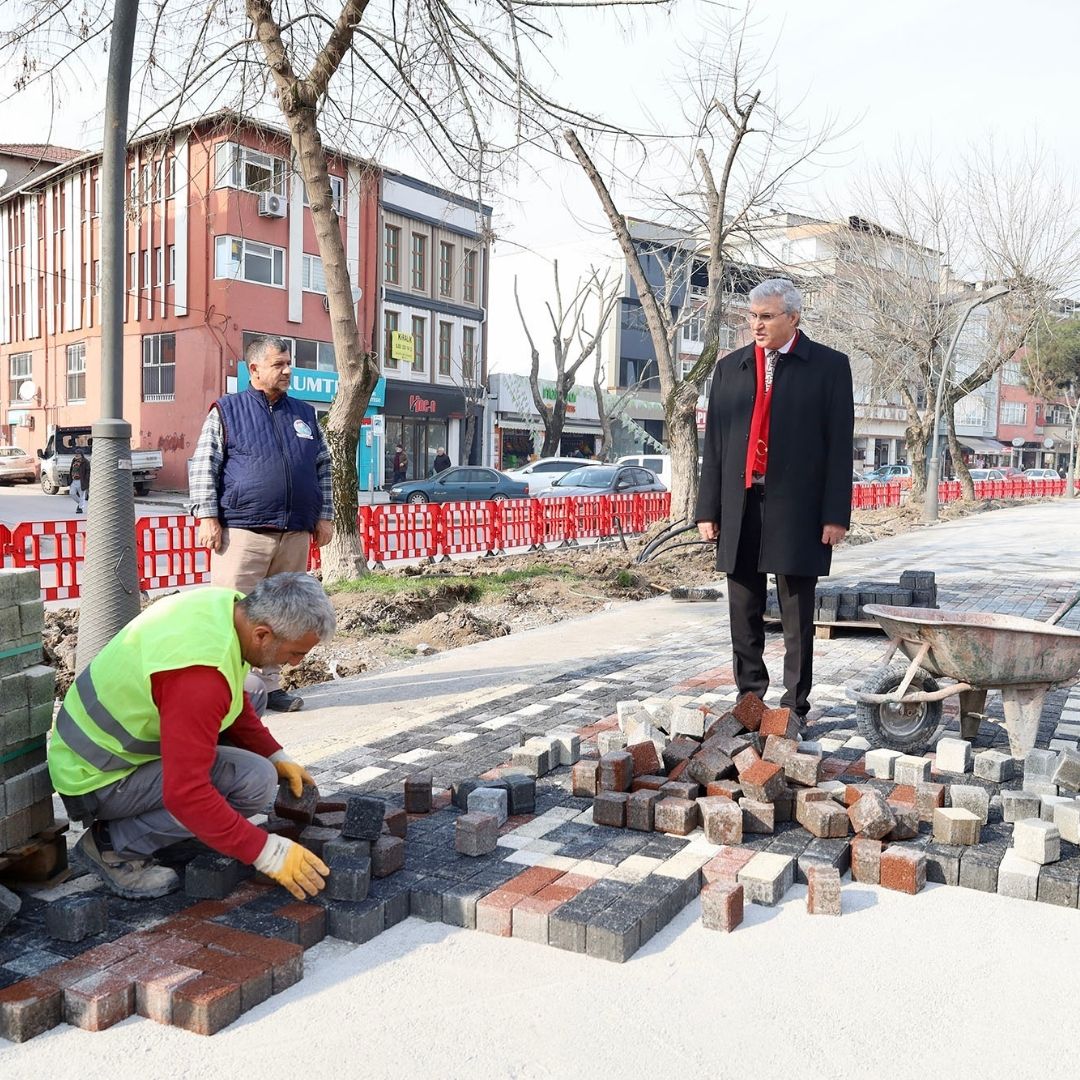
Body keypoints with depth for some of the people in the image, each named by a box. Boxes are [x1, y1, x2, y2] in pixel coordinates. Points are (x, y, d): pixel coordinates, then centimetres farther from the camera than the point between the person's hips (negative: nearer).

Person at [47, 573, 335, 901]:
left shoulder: (226, 604, -7)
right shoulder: (199, 677, -35)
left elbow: (234, 701, 12)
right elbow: (186, 794, -34)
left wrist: (277, 757, 8)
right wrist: (268, 852, -26)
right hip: (99, 779, -9)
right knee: (255, 781, -22)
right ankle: (114, 844, -6)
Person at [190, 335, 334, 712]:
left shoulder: (305, 414, 17)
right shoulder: (226, 411, 4)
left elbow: (323, 467, 20)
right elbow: (203, 467, 1)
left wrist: (324, 516, 13)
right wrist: (208, 517, -8)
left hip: (295, 534, 4)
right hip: (242, 532, -4)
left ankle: (271, 684, 19)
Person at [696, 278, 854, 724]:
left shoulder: (829, 366, 3)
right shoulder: (730, 367, 13)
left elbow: (839, 445, -1)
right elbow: (714, 443, 11)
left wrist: (835, 514, -7)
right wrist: (708, 509, 6)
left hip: (797, 506, -3)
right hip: (740, 504, 4)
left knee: (797, 615, 3)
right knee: (743, 612, 8)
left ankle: (794, 704, 13)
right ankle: (749, 697, 20)